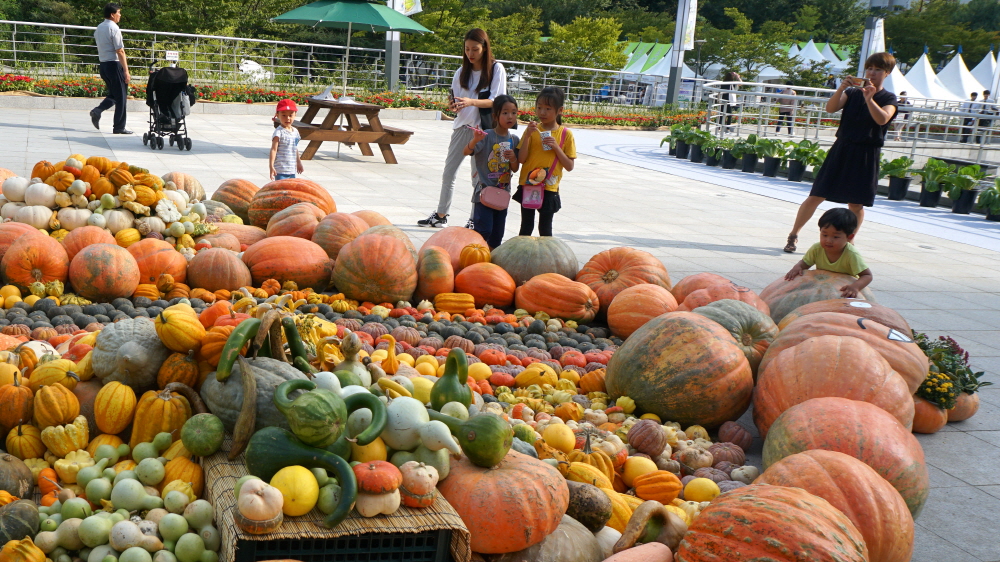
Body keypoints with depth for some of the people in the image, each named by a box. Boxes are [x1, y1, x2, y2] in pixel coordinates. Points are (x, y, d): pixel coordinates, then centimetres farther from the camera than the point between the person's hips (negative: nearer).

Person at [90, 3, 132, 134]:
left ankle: (97, 111, -2)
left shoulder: (99, 28, 12)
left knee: (113, 94, 20)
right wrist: (126, 71, -17)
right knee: (121, 96, 1)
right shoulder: (114, 28, -14)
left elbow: (100, 47, 16)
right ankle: (119, 127, 4)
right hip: (114, 65, -8)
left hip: (103, 65, 8)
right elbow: (120, 51, -18)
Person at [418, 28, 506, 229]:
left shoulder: (496, 69, -5)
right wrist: (454, 106, -15)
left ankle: (475, 219, 8)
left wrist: (471, 102, -27)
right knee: (448, 171, 7)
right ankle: (441, 215, 16)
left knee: (478, 175, -2)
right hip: (462, 125, 5)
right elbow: (457, 100, 10)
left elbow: (497, 101, -13)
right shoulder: (462, 72, 8)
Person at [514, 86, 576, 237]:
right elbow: (521, 159, -6)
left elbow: (569, 166, -5)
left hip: (549, 189, -2)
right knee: (526, 228, 11)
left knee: (545, 229, 8)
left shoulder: (565, 134, -3)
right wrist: (527, 136, -16)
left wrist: (556, 147, -16)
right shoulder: (532, 130, 0)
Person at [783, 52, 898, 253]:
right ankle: (793, 235, 9)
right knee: (817, 195, -1)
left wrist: (869, 99, -32)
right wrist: (841, 88, -23)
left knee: (856, 203, 1)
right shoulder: (852, 93, 7)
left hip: (866, 155, -1)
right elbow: (830, 108, -9)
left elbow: (882, 119, -19)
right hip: (841, 149, 1)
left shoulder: (889, 98, 1)